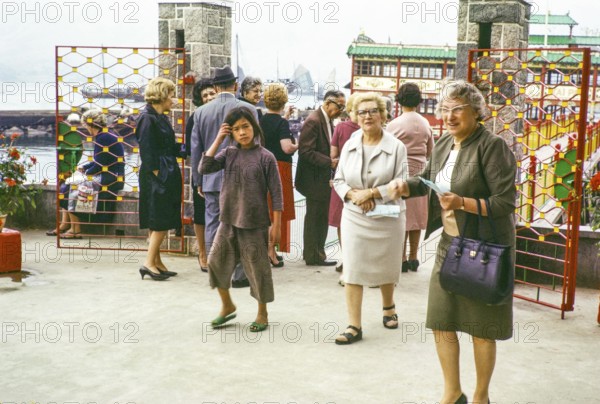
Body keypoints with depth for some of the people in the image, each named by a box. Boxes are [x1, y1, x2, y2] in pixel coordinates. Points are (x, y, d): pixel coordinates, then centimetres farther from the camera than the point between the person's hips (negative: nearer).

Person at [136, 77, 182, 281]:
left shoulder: (161, 118, 15)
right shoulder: (147, 118, -13)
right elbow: (147, 152, -17)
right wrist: (157, 176, -17)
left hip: (167, 176, 9)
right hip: (156, 178, -9)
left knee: (161, 222, 12)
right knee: (160, 222, -7)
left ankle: (156, 262, 18)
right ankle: (149, 263, -2)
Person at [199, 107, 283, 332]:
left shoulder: (265, 157, -8)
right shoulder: (228, 154, 4)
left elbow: (276, 194, -7)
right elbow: (204, 168, -9)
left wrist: (276, 225, -8)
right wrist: (218, 140, -8)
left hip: (255, 224, -4)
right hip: (228, 221, 5)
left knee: (257, 268, 6)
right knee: (216, 263, 9)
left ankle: (262, 314, 24)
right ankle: (227, 306, 30)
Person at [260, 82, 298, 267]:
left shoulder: (260, 121, 5)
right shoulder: (282, 123, -14)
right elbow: (287, 148, -25)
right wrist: (297, 145, -3)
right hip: (279, 168, -6)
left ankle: (267, 250, 25)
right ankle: (271, 252, 4)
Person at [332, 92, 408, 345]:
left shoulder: (396, 147, -7)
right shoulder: (349, 146, 4)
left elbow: (401, 183, -10)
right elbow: (338, 180, 7)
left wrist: (372, 193, -18)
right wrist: (353, 194, -13)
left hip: (387, 218, -2)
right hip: (354, 217, 2)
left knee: (386, 267, 15)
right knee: (352, 270, -3)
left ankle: (388, 308, 43)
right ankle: (354, 326, 3)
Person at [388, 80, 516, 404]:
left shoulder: (492, 146, -16)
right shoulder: (444, 143, 6)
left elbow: (505, 203, -19)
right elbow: (427, 180, 20)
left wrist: (462, 203, -29)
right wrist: (405, 187, 0)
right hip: (449, 244, 7)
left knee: (481, 328, 8)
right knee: (441, 322, 11)